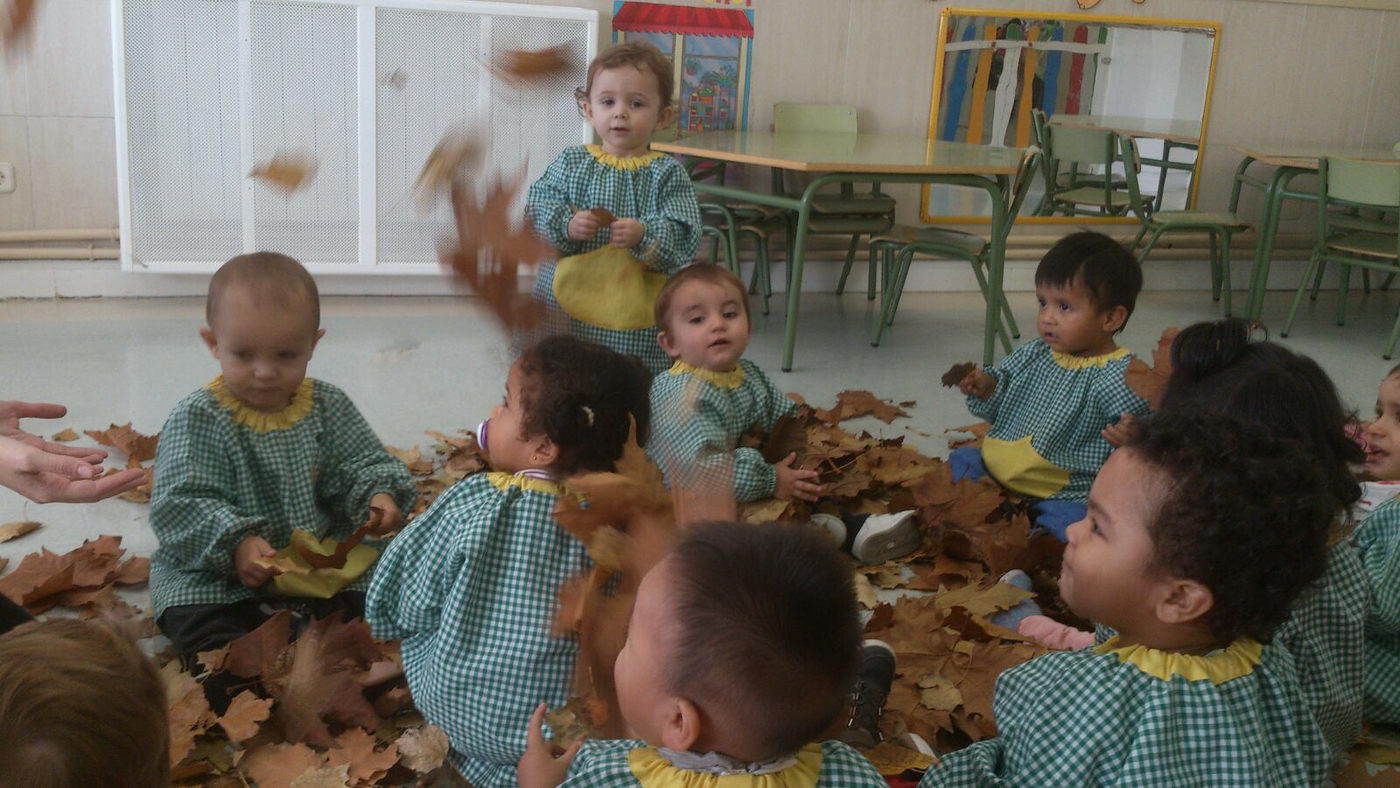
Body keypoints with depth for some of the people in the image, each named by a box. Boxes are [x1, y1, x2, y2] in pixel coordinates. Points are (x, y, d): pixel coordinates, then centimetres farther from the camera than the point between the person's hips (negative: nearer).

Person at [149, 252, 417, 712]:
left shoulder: (328, 408, 3)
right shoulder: (196, 419, -8)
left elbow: (364, 466, 7)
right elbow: (180, 505, -16)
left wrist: (379, 496, -18)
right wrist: (234, 543, -33)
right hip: (216, 574, -3)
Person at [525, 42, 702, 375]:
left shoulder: (667, 173, 0)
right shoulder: (571, 163, 6)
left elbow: (684, 235, -7)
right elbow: (537, 207, 0)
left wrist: (644, 235, -25)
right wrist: (566, 226, -19)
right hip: (568, 306, 2)